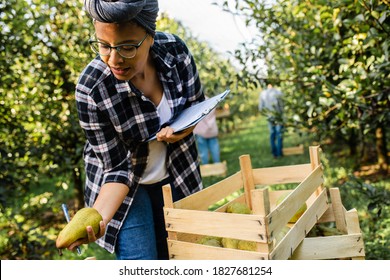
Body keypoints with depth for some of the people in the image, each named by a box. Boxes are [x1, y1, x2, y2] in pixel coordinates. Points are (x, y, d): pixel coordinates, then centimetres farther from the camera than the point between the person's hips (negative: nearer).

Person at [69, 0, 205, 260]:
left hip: (176, 175, 4)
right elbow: (118, 168, -21)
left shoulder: (175, 49, -21)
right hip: (127, 185, -3)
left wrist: (181, 130, -22)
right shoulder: (90, 90, -30)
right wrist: (98, 216, -37)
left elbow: (197, 104, -2)